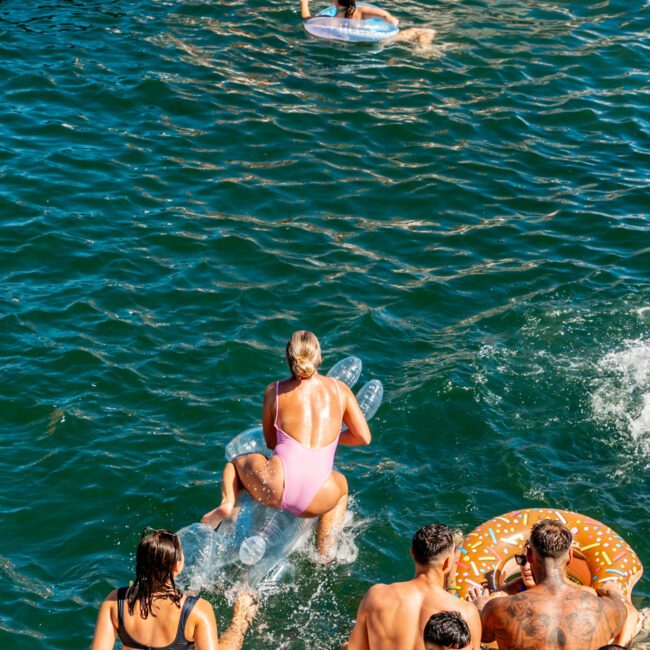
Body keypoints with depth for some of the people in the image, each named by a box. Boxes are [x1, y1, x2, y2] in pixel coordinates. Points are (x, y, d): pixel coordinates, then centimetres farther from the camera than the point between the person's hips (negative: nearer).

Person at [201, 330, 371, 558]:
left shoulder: (275, 391, 10)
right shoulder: (340, 389, 11)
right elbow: (364, 437, 12)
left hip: (276, 487, 0)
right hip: (316, 500, 1)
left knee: (237, 462, 33)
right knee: (340, 483, 40)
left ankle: (227, 503, 3)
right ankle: (325, 553, 27)